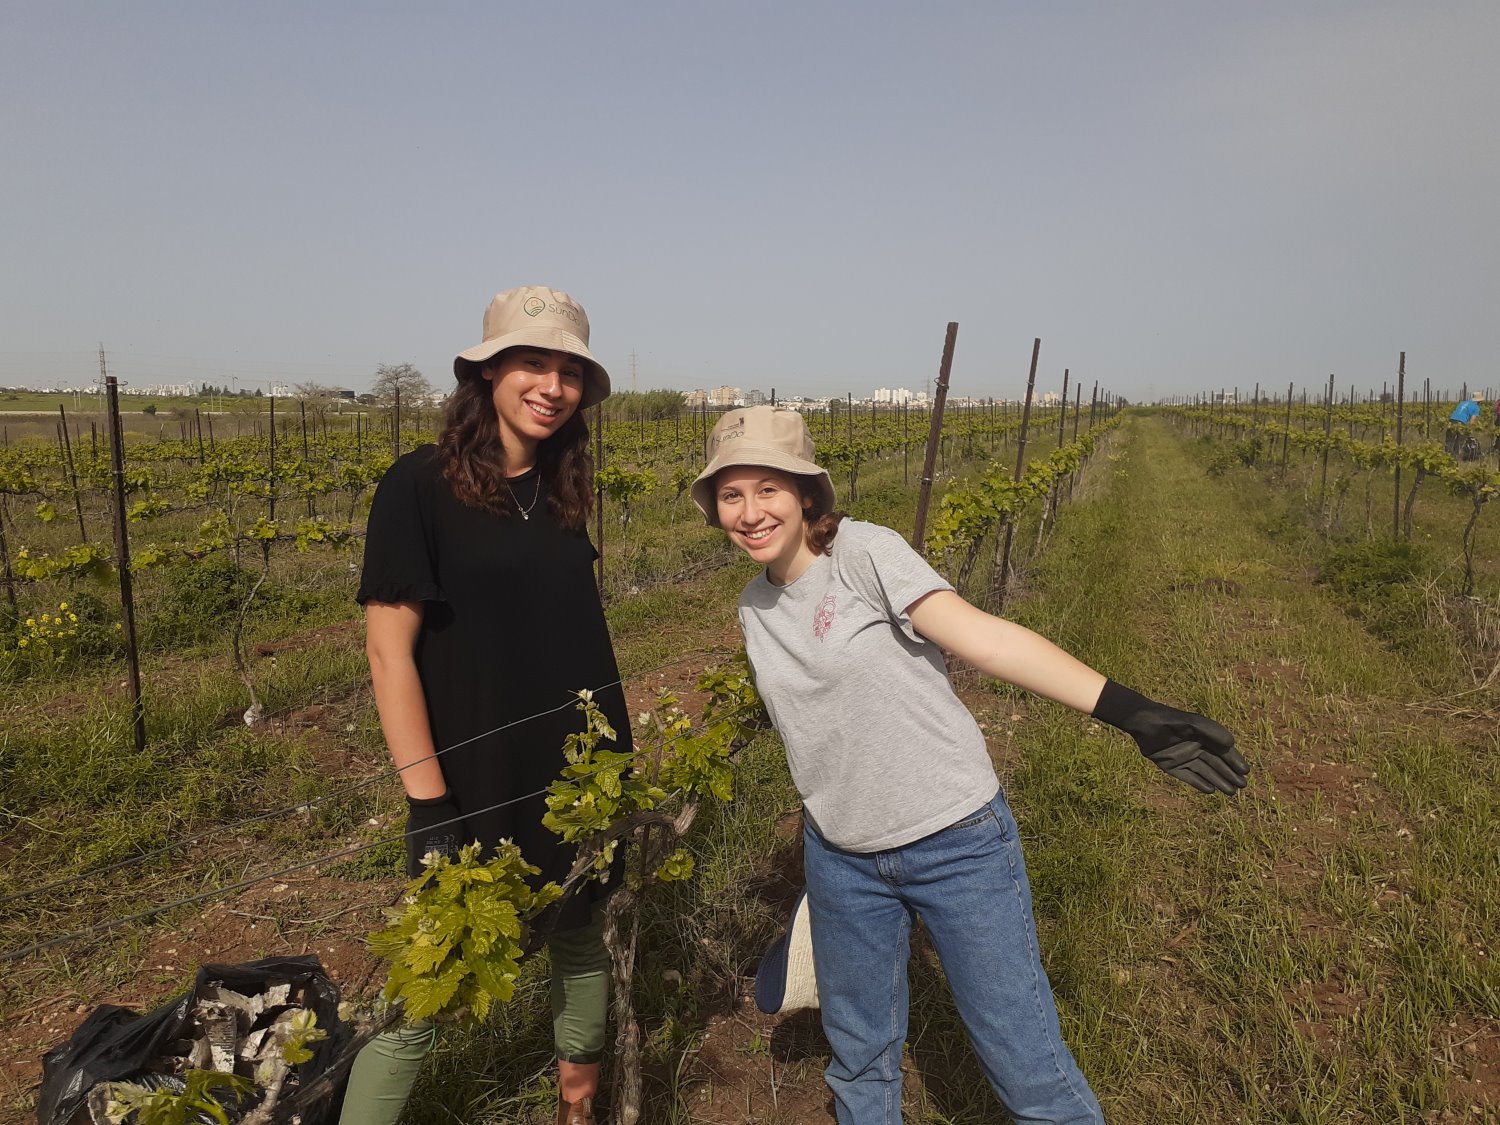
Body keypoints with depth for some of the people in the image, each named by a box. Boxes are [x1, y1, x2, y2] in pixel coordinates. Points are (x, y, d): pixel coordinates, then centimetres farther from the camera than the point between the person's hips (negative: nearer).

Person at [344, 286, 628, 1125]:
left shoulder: (562, 493, 4)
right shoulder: (421, 485, -12)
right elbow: (389, 649, -14)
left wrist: (617, 763, 12)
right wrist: (428, 805, -17)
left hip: (579, 772, 6)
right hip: (478, 779, -5)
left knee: (585, 938, 21)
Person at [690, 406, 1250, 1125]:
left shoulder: (864, 552, -16)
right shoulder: (754, 607, 3)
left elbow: (978, 634, -27)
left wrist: (1129, 709, -38)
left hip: (956, 842, -5)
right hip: (840, 857, 6)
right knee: (858, 1055, 20)